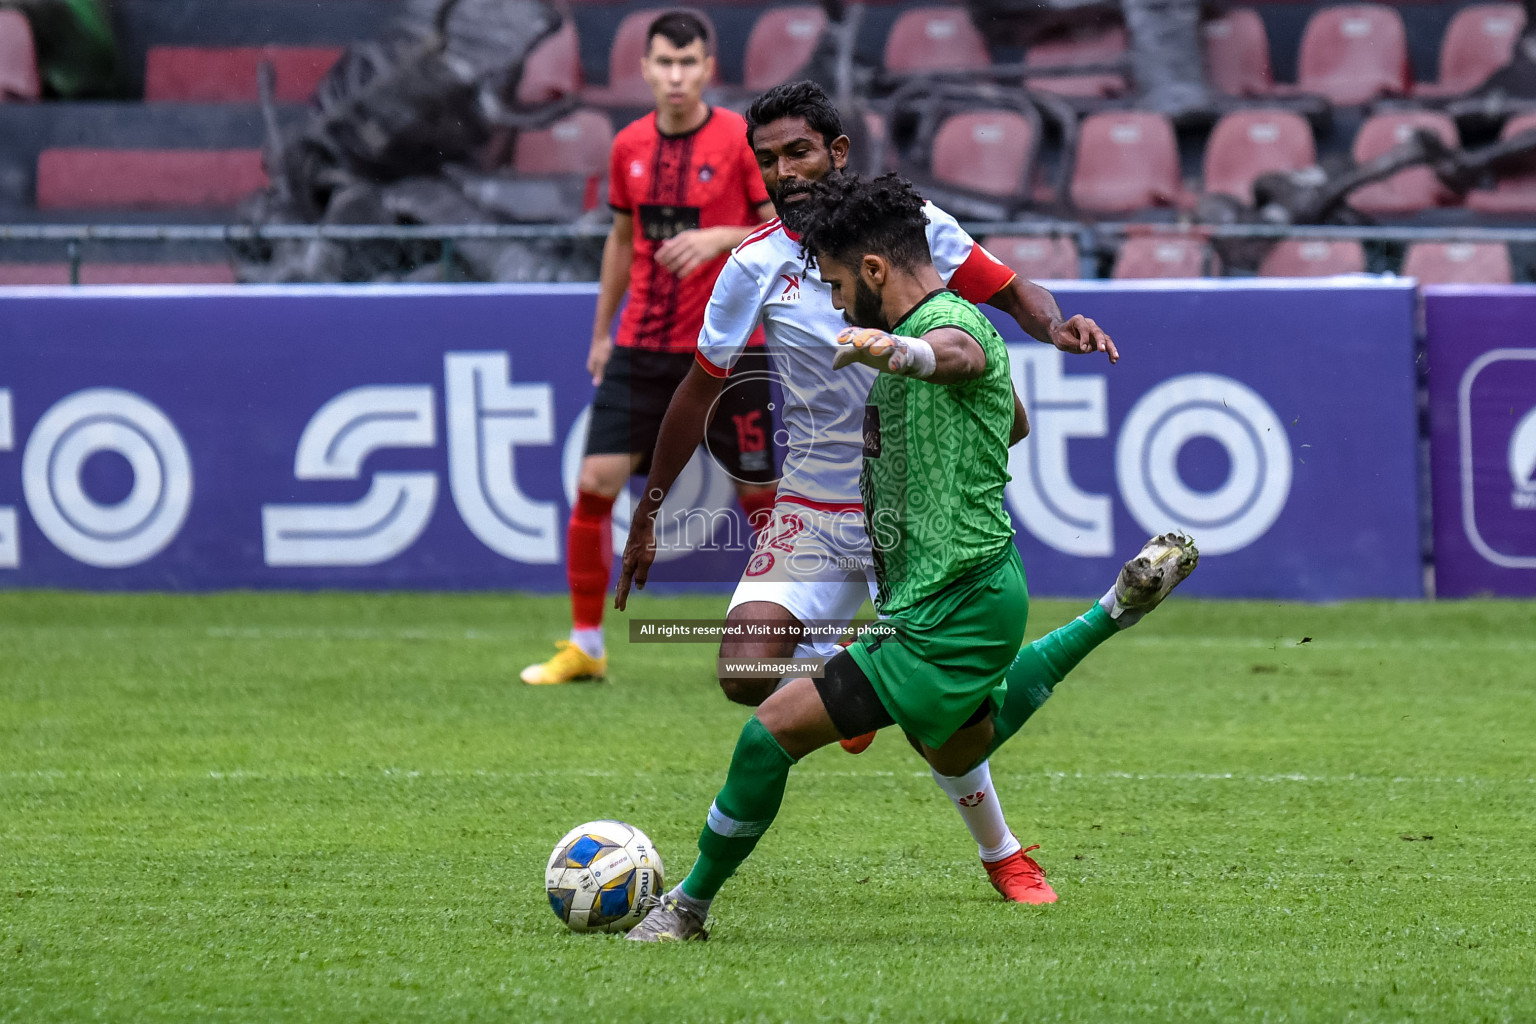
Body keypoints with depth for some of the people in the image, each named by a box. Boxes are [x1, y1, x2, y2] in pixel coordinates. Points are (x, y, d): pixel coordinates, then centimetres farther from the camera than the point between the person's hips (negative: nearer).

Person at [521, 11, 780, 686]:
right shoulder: (629, 147, 7)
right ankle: (584, 646, 7)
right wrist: (602, 331, 22)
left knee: (757, 492, 0)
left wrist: (719, 238, -22)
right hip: (642, 346, 4)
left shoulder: (741, 140, -7)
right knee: (595, 482, -5)